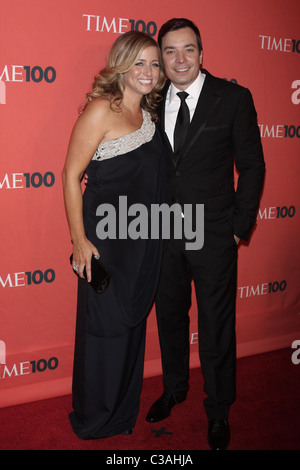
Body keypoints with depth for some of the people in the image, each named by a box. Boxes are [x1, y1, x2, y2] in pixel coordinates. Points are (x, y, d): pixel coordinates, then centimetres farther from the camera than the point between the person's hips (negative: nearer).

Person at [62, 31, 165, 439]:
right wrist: (79, 239, -15)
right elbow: (71, 176, -13)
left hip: (144, 238, 7)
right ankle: (95, 420, 30)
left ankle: (124, 409, 40)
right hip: (107, 237, -7)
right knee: (105, 325, 6)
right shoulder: (101, 110, -13)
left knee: (133, 321, 18)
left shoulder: (148, 112, 9)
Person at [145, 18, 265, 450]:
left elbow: (251, 165, -4)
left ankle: (219, 410, 30)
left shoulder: (234, 98, -6)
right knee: (169, 315, 18)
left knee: (216, 325, 8)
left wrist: (240, 226, -7)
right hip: (163, 234, 4)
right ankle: (174, 389, 42)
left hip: (213, 235, -3)